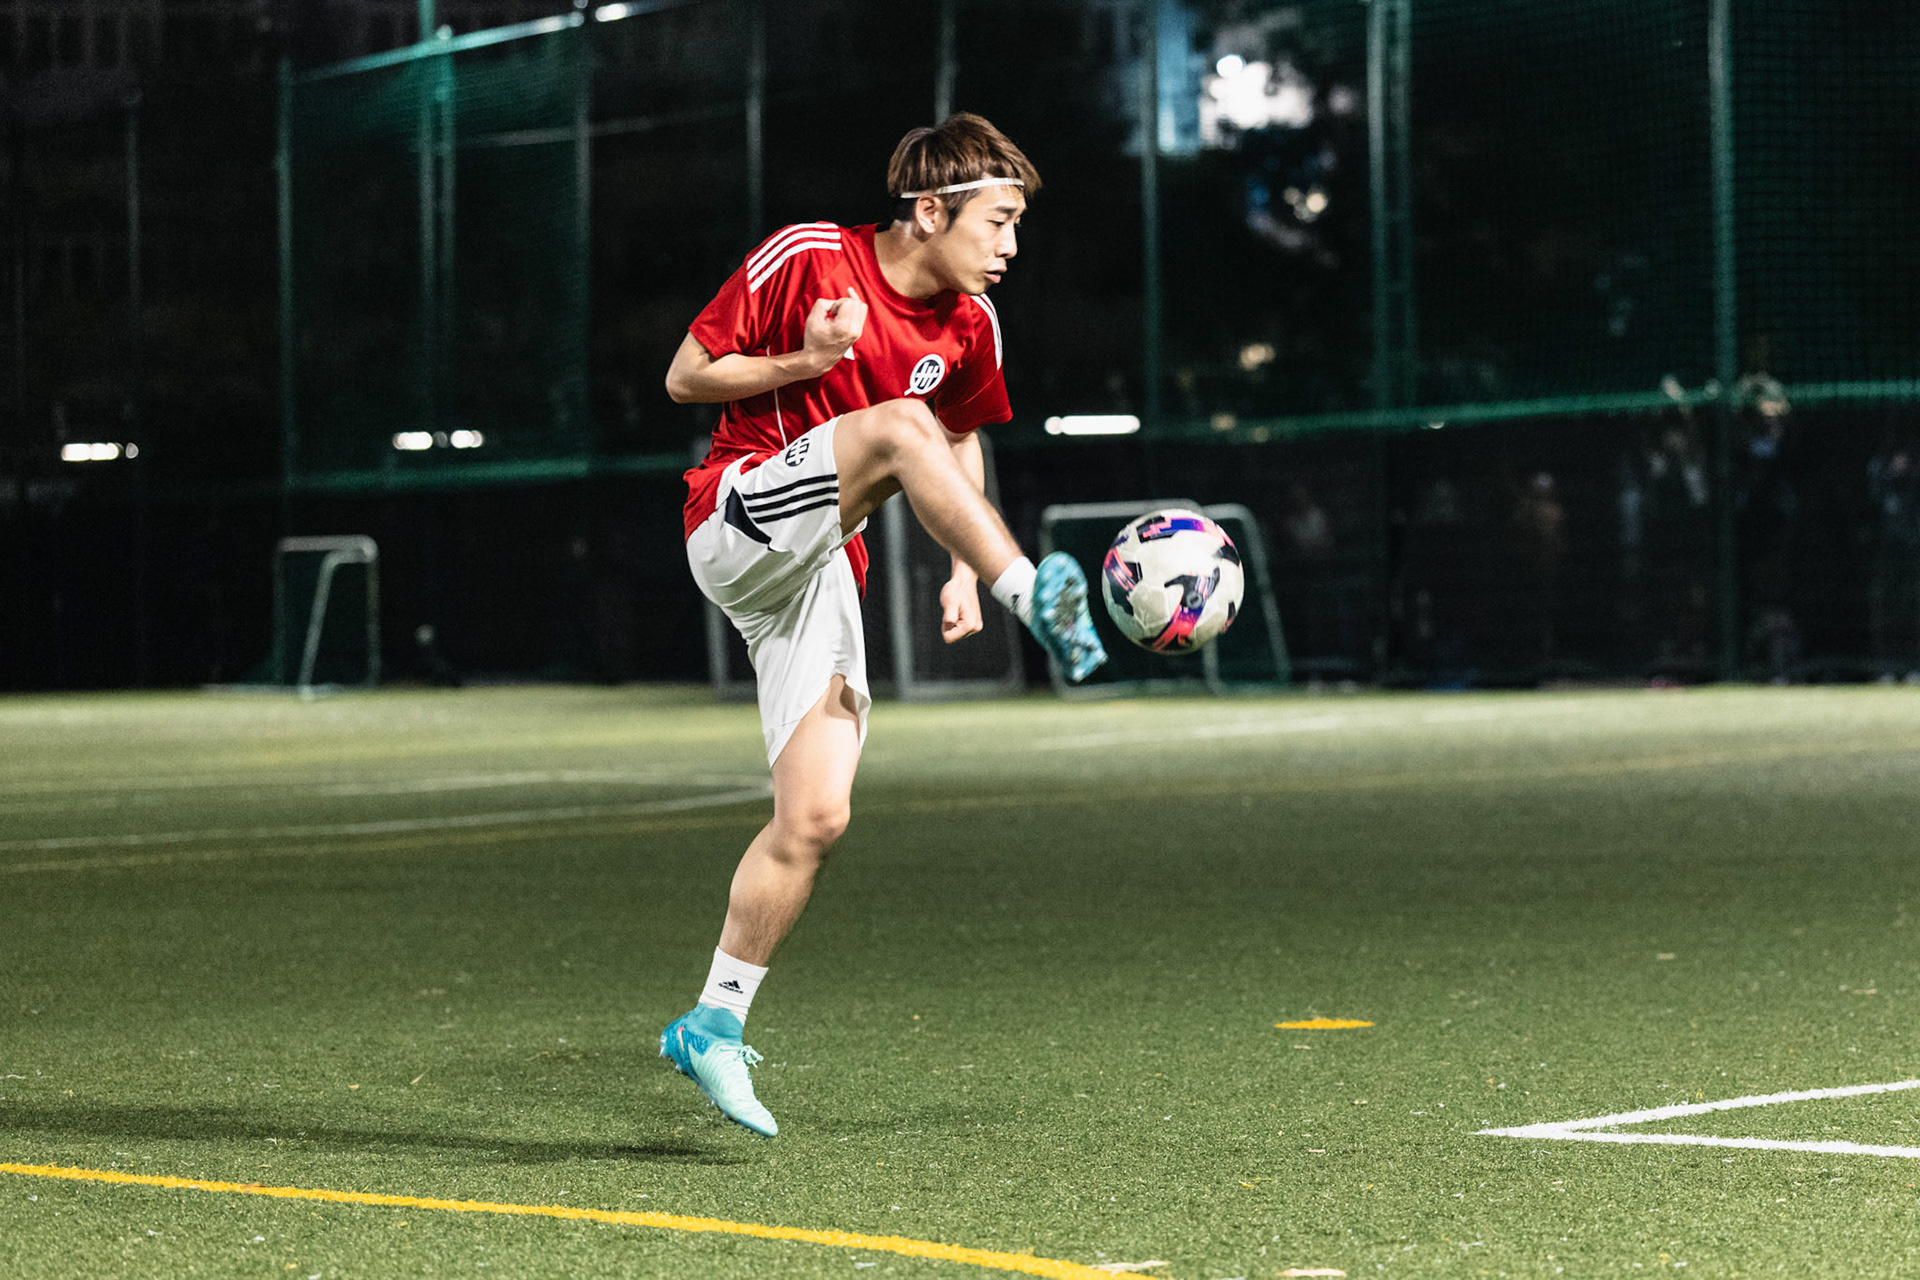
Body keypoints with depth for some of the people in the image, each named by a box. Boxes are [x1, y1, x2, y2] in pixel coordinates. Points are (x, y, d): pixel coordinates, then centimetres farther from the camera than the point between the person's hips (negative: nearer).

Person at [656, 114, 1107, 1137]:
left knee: (816, 818, -4)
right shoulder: (803, 257, -8)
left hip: (823, 574, 6)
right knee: (896, 423, -31)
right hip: (739, 519, -5)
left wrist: (964, 573, 6)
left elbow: (962, 443, 20)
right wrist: (804, 361, -18)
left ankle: (713, 1024, 8)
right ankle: (1042, 600, -45)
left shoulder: (969, 324, 5)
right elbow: (684, 377, -3)